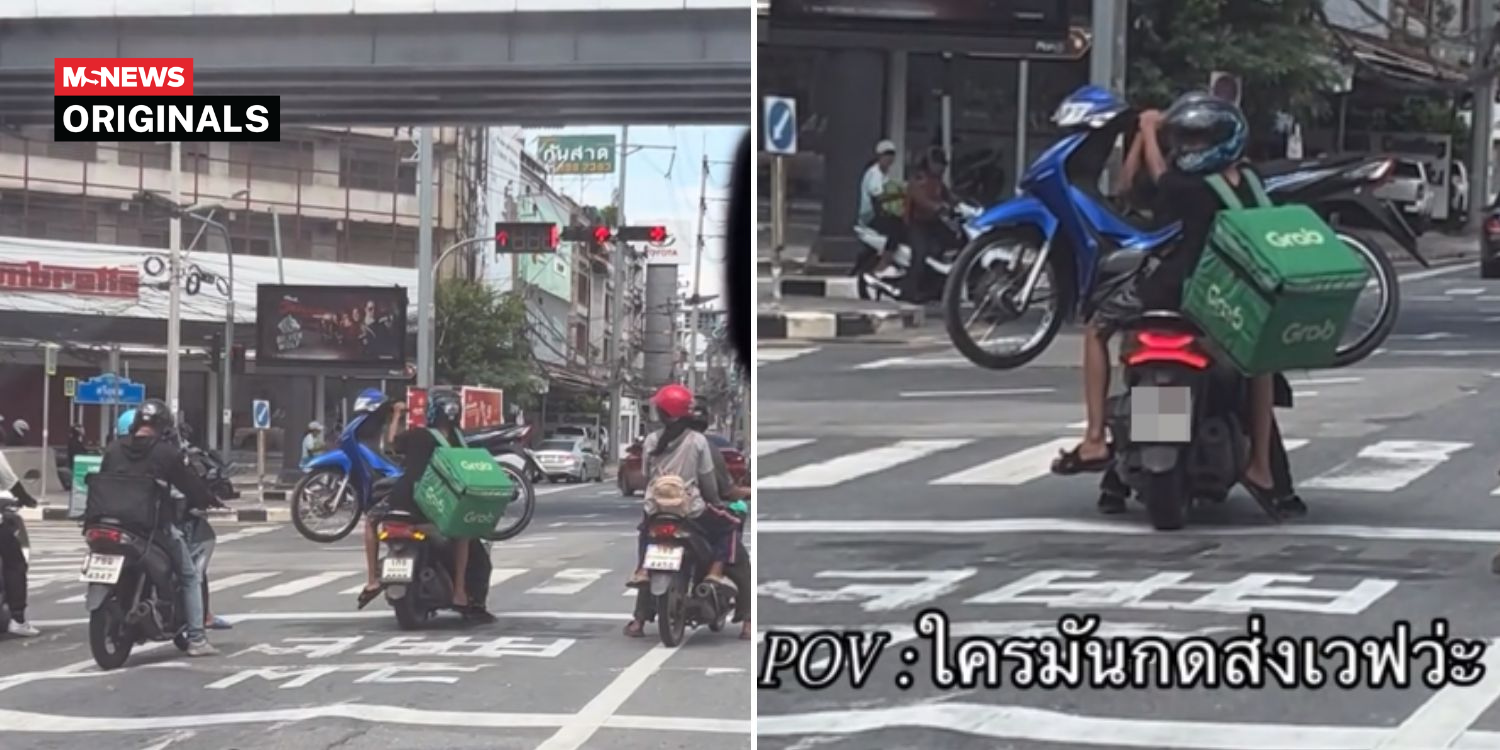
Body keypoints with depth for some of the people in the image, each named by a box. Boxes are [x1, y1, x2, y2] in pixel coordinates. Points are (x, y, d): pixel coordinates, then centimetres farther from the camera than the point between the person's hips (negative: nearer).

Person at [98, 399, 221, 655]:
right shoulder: (166, 452, -7)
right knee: (190, 577, 8)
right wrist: (210, 501, 15)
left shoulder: (113, 449, 5)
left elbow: (100, 482, 11)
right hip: (158, 524, -4)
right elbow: (189, 483, -1)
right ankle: (196, 639, 2)